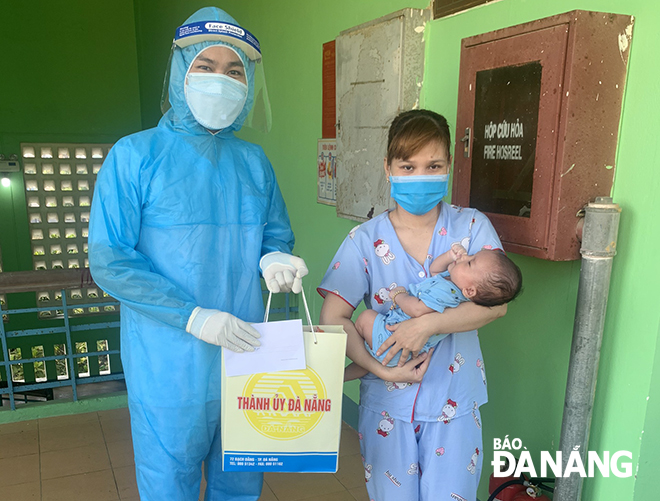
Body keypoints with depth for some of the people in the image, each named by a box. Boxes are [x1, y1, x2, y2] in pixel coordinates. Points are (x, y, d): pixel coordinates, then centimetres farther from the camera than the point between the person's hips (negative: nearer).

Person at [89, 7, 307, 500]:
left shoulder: (254, 161, 5)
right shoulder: (135, 156, -9)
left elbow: (276, 233, 14)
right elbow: (108, 261, -14)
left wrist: (274, 258, -11)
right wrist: (193, 317, -22)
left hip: (246, 355, 4)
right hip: (169, 365, -4)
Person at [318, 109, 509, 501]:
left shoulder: (471, 227, -6)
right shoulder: (365, 240, -7)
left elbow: (497, 303, -15)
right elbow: (334, 317, -10)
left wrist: (427, 324, -25)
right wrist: (378, 369, -20)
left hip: (454, 400, 0)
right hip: (387, 400, 0)